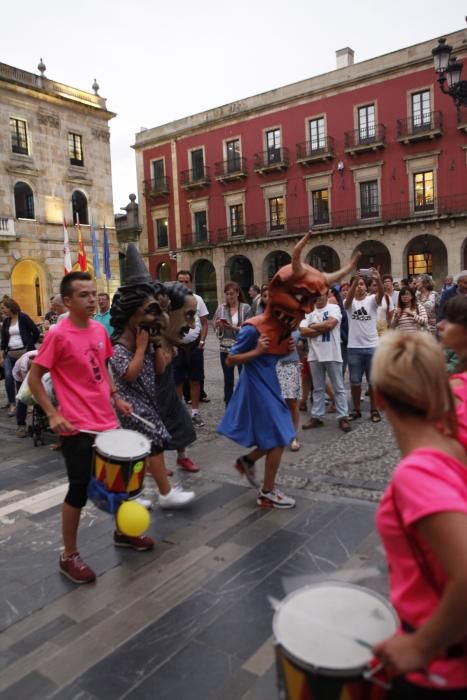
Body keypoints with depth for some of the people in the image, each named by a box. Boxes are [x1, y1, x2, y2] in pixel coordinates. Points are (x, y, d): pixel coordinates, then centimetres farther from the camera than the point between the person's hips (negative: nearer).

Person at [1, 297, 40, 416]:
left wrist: (29, 345, -1)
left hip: (24, 352, -4)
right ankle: (12, 403, 1)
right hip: (10, 353, 5)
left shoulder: (23, 317, -6)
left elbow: (36, 332, -5)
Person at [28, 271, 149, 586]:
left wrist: (116, 398, 9)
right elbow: (34, 377, -11)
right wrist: (53, 414, -17)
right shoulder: (58, 335, -16)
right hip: (78, 427, -7)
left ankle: (122, 532, 41)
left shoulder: (100, 330, 4)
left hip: (107, 420, 7)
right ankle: (69, 556, 22)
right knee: (80, 490, 2)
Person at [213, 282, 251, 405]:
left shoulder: (245, 308, -3)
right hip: (225, 348, 2)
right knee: (228, 381, 8)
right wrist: (219, 326, -15)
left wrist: (233, 327, -22)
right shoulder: (221, 308, 4)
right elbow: (216, 327, 6)